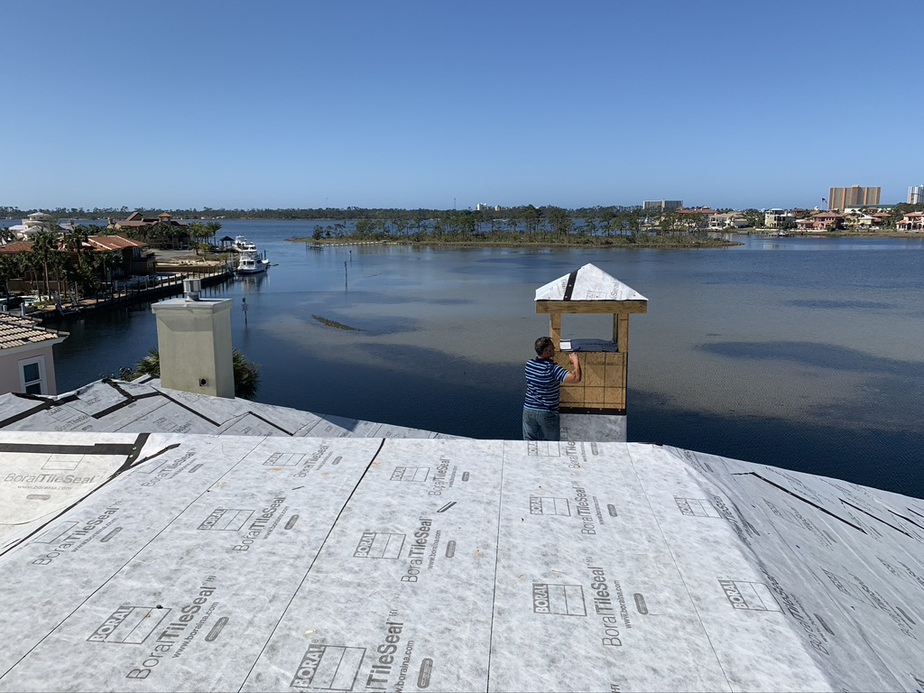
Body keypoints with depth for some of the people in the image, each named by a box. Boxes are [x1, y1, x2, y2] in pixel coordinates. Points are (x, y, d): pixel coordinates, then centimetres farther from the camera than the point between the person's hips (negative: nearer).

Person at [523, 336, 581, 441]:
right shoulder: (553, 369, -23)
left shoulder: (529, 364, -3)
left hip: (528, 410, 5)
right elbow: (576, 379, -31)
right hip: (547, 414, -5)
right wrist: (575, 361, -17)